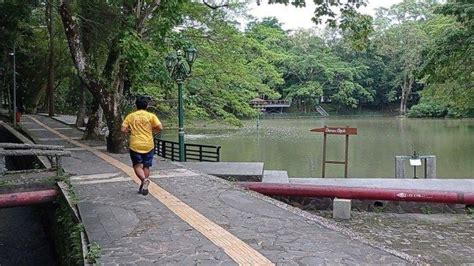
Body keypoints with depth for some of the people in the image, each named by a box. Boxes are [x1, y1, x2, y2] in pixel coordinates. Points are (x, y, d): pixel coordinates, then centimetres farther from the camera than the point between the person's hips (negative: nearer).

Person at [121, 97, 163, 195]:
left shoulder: (130, 116, 1)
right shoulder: (151, 116, -1)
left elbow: (123, 130, -3)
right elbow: (160, 128, -7)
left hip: (135, 145, -1)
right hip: (148, 145, 1)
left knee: (138, 166, 4)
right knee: (146, 166, 12)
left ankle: (144, 179, -23)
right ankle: (144, 186, 16)